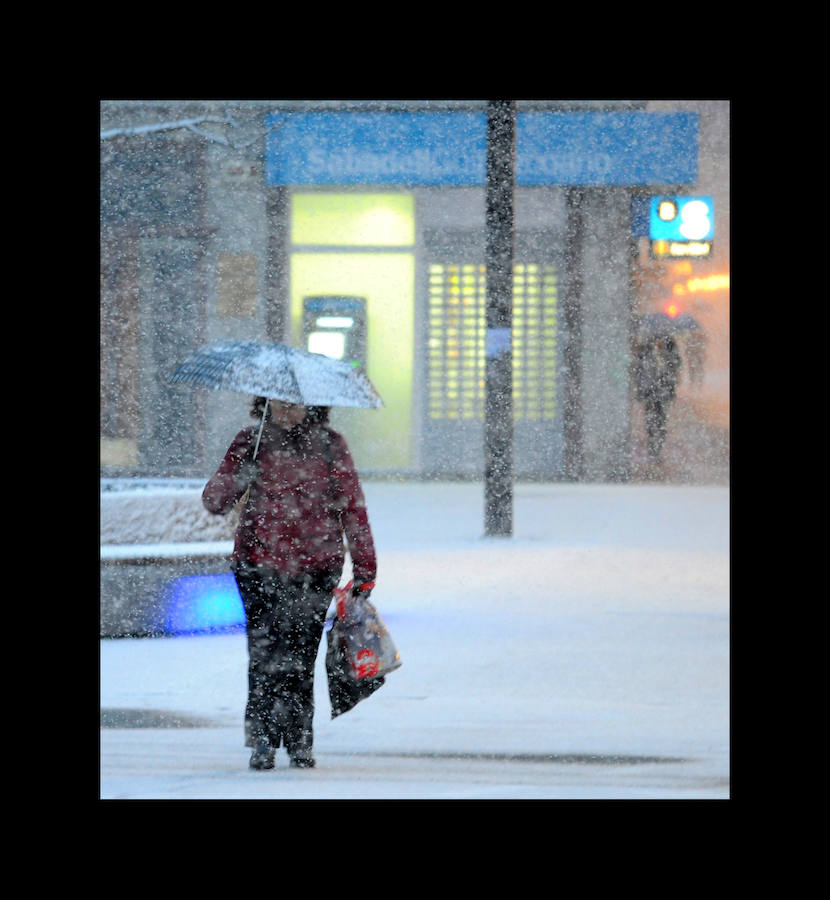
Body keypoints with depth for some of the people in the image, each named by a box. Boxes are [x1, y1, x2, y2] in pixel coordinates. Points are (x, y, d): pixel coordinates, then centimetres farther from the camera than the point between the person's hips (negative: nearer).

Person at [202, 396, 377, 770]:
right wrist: (237, 477, -15)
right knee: (265, 653, -9)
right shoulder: (250, 443, 6)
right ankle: (263, 741, -2)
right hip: (259, 565, 0)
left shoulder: (330, 445, 6)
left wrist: (364, 569, 9)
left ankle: (299, 741, 7)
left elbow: (353, 507, 10)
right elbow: (213, 502, 7)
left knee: (300, 655, -4)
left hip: (316, 568, 0)